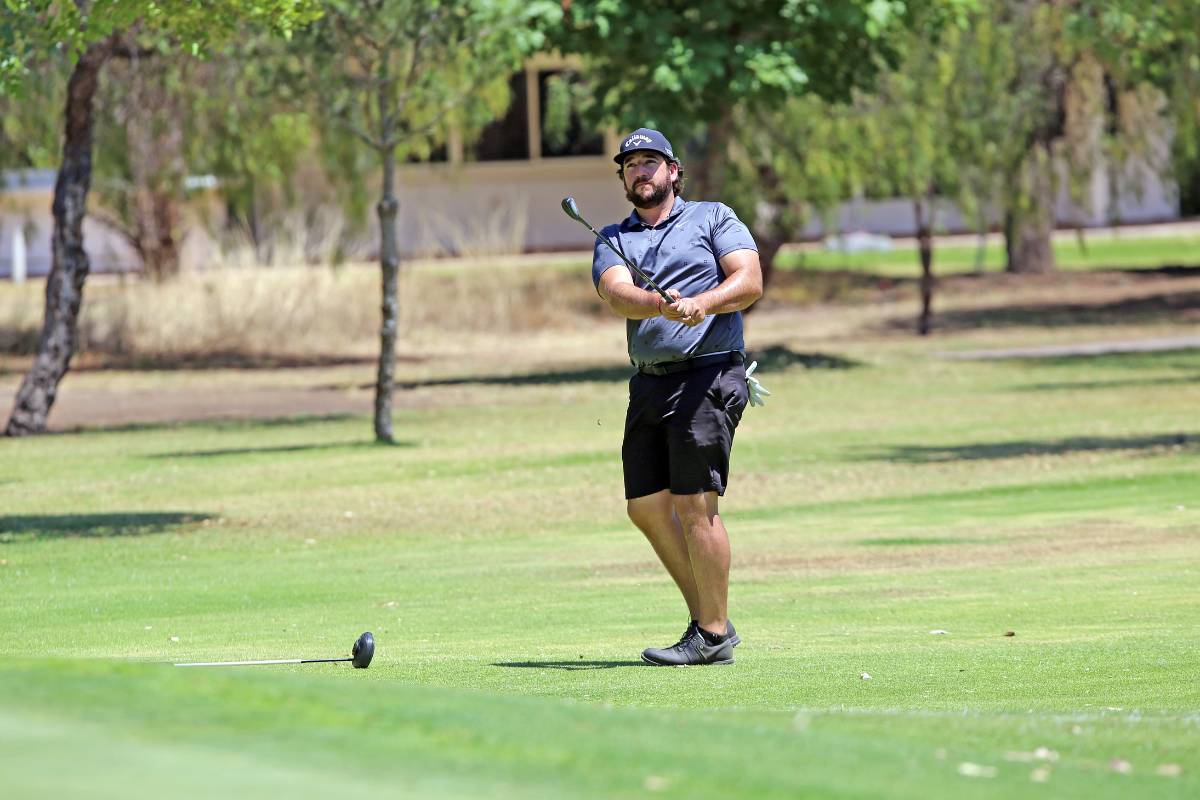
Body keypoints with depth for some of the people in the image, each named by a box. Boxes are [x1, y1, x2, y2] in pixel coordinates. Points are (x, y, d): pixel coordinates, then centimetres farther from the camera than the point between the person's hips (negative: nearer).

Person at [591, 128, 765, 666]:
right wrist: (660, 304, -26)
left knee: (695, 505, -11)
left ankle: (714, 635, -5)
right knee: (646, 507, 6)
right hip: (647, 383, 6)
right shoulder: (613, 239, 16)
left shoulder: (713, 218, 7)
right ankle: (705, 618, 17)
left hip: (709, 375, -6)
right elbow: (616, 294, -5)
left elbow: (749, 282, -5)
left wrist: (701, 303, -24)